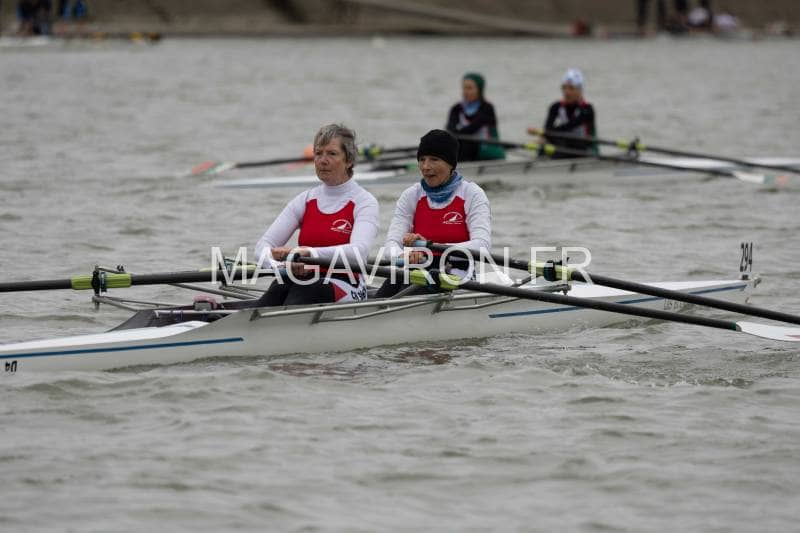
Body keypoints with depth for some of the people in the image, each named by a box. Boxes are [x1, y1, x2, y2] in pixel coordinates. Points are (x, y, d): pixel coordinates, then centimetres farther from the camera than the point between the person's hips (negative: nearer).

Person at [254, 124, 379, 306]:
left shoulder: (364, 202, 0)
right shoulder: (305, 200, 14)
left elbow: (358, 252, -20)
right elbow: (263, 246, 5)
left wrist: (309, 253, -34)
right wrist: (283, 264, -19)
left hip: (344, 289, -3)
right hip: (304, 281, 3)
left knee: (305, 288, -37)